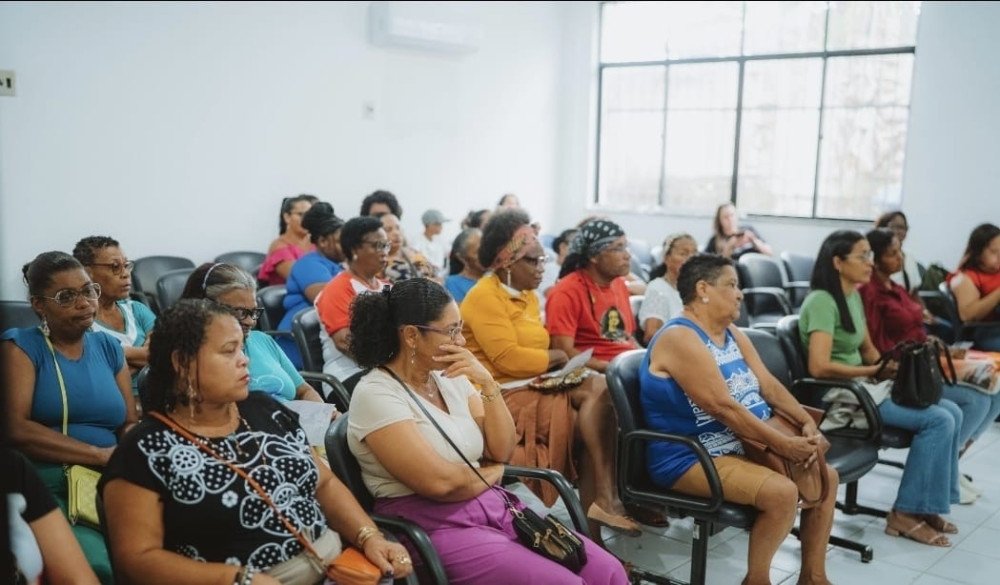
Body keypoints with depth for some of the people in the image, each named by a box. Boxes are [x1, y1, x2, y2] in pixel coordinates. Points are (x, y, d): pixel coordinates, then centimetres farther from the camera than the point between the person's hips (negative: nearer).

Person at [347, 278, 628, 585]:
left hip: (495, 507, 7)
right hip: (435, 525, -7)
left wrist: (488, 384, -6)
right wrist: (491, 473, -1)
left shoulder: (450, 378, 8)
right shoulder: (375, 394, -13)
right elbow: (439, 482, -21)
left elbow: (502, 451, 7)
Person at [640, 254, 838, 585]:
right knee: (781, 492, -28)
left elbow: (768, 384, 7)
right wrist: (783, 445, -23)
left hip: (746, 446, 10)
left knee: (826, 476, 8)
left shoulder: (732, 334, 11)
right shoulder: (680, 338, -20)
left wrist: (807, 423, -9)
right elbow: (723, 407, -25)